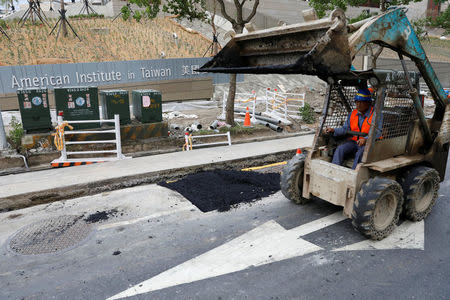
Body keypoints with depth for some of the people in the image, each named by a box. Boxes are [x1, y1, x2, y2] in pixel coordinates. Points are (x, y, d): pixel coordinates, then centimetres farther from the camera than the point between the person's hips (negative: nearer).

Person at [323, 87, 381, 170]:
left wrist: (365, 139, -34)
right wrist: (333, 130, -10)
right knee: (340, 148, -23)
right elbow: (345, 128, 8)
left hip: (368, 143, -4)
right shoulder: (352, 114, 11)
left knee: (360, 153, -35)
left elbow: (377, 132, -16)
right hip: (353, 141, 4)